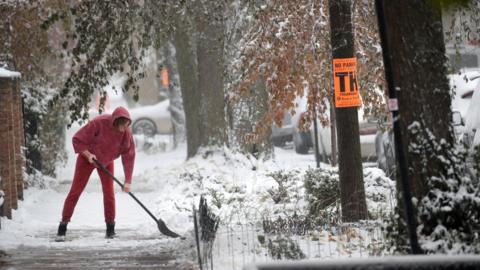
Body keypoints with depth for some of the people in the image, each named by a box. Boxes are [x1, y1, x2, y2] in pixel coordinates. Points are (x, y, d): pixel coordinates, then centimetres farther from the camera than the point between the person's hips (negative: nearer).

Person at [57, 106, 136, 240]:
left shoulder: (126, 133, -24)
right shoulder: (99, 123, -35)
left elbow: (129, 157, -19)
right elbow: (77, 140, -24)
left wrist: (128, 181, -25)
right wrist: (88, 154, -35)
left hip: (106, 161, 3)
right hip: (87, 158, -3)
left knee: (109, 193, -2)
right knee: (75, 191, -4)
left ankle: (110, 229, 10)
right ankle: (62, 228, -2)